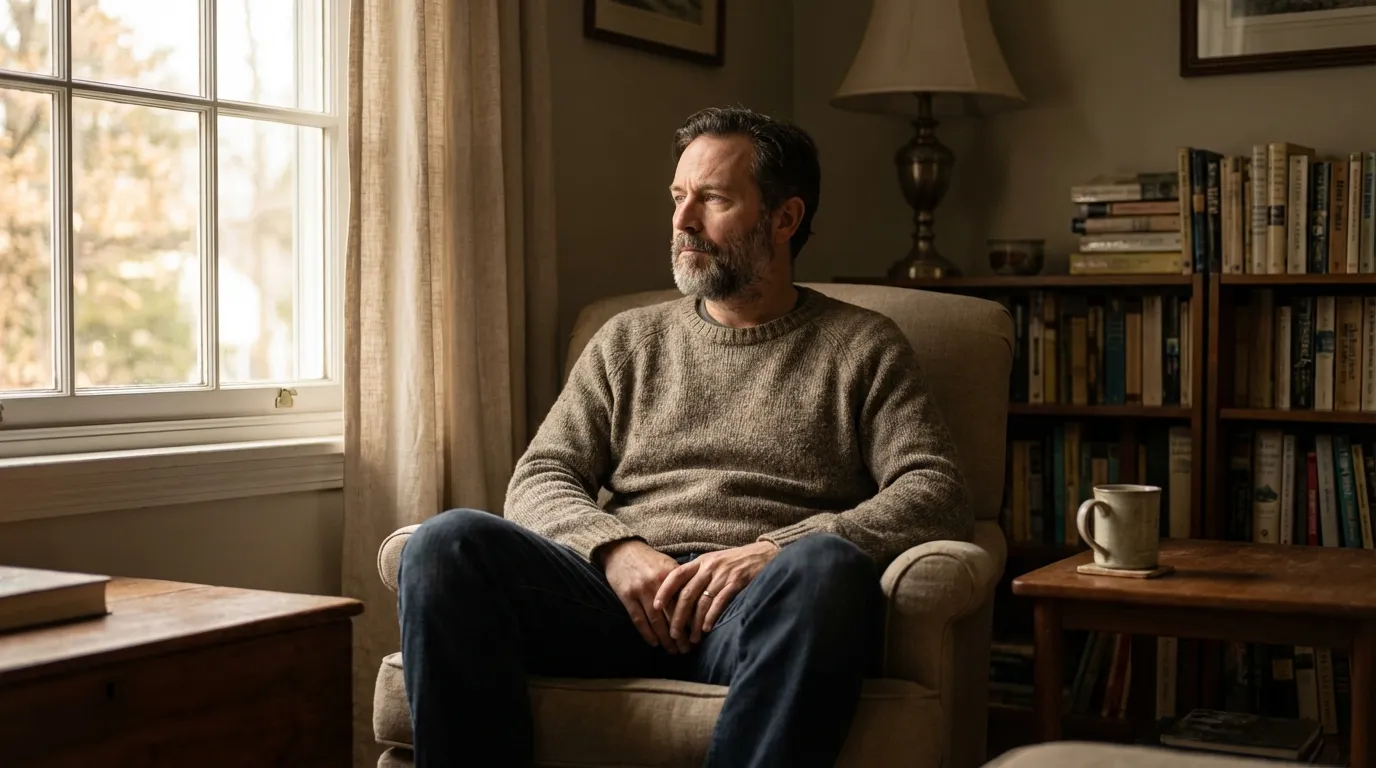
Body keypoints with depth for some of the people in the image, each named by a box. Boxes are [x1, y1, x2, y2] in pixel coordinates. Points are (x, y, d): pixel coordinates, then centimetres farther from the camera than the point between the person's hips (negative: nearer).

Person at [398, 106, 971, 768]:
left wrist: (774, 552, -14)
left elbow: (937, 497, 1)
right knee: (448, 545, -25)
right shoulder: (629, 341, 22)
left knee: (825, 567, -39)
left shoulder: (862, 347, 14)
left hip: (760, 613, -2)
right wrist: (617, 548, -9)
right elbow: (538, 481, 14)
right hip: (628, 594, 2)